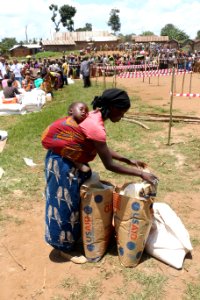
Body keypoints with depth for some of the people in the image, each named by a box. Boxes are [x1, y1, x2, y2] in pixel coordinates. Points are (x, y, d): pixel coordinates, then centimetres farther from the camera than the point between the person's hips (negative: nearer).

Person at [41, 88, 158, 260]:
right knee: (65, 204, 5)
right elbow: (109, 165, -26)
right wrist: (140, 174, -19)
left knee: (78, 198, 20)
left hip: (70, 160, 9)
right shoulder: (96, 127, -31)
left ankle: (75, 235, 39)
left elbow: (104, 150, 9)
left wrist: (128, 160, 6)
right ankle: (64, 246, 25)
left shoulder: (94, 116, -1)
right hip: (62, 163, -9)